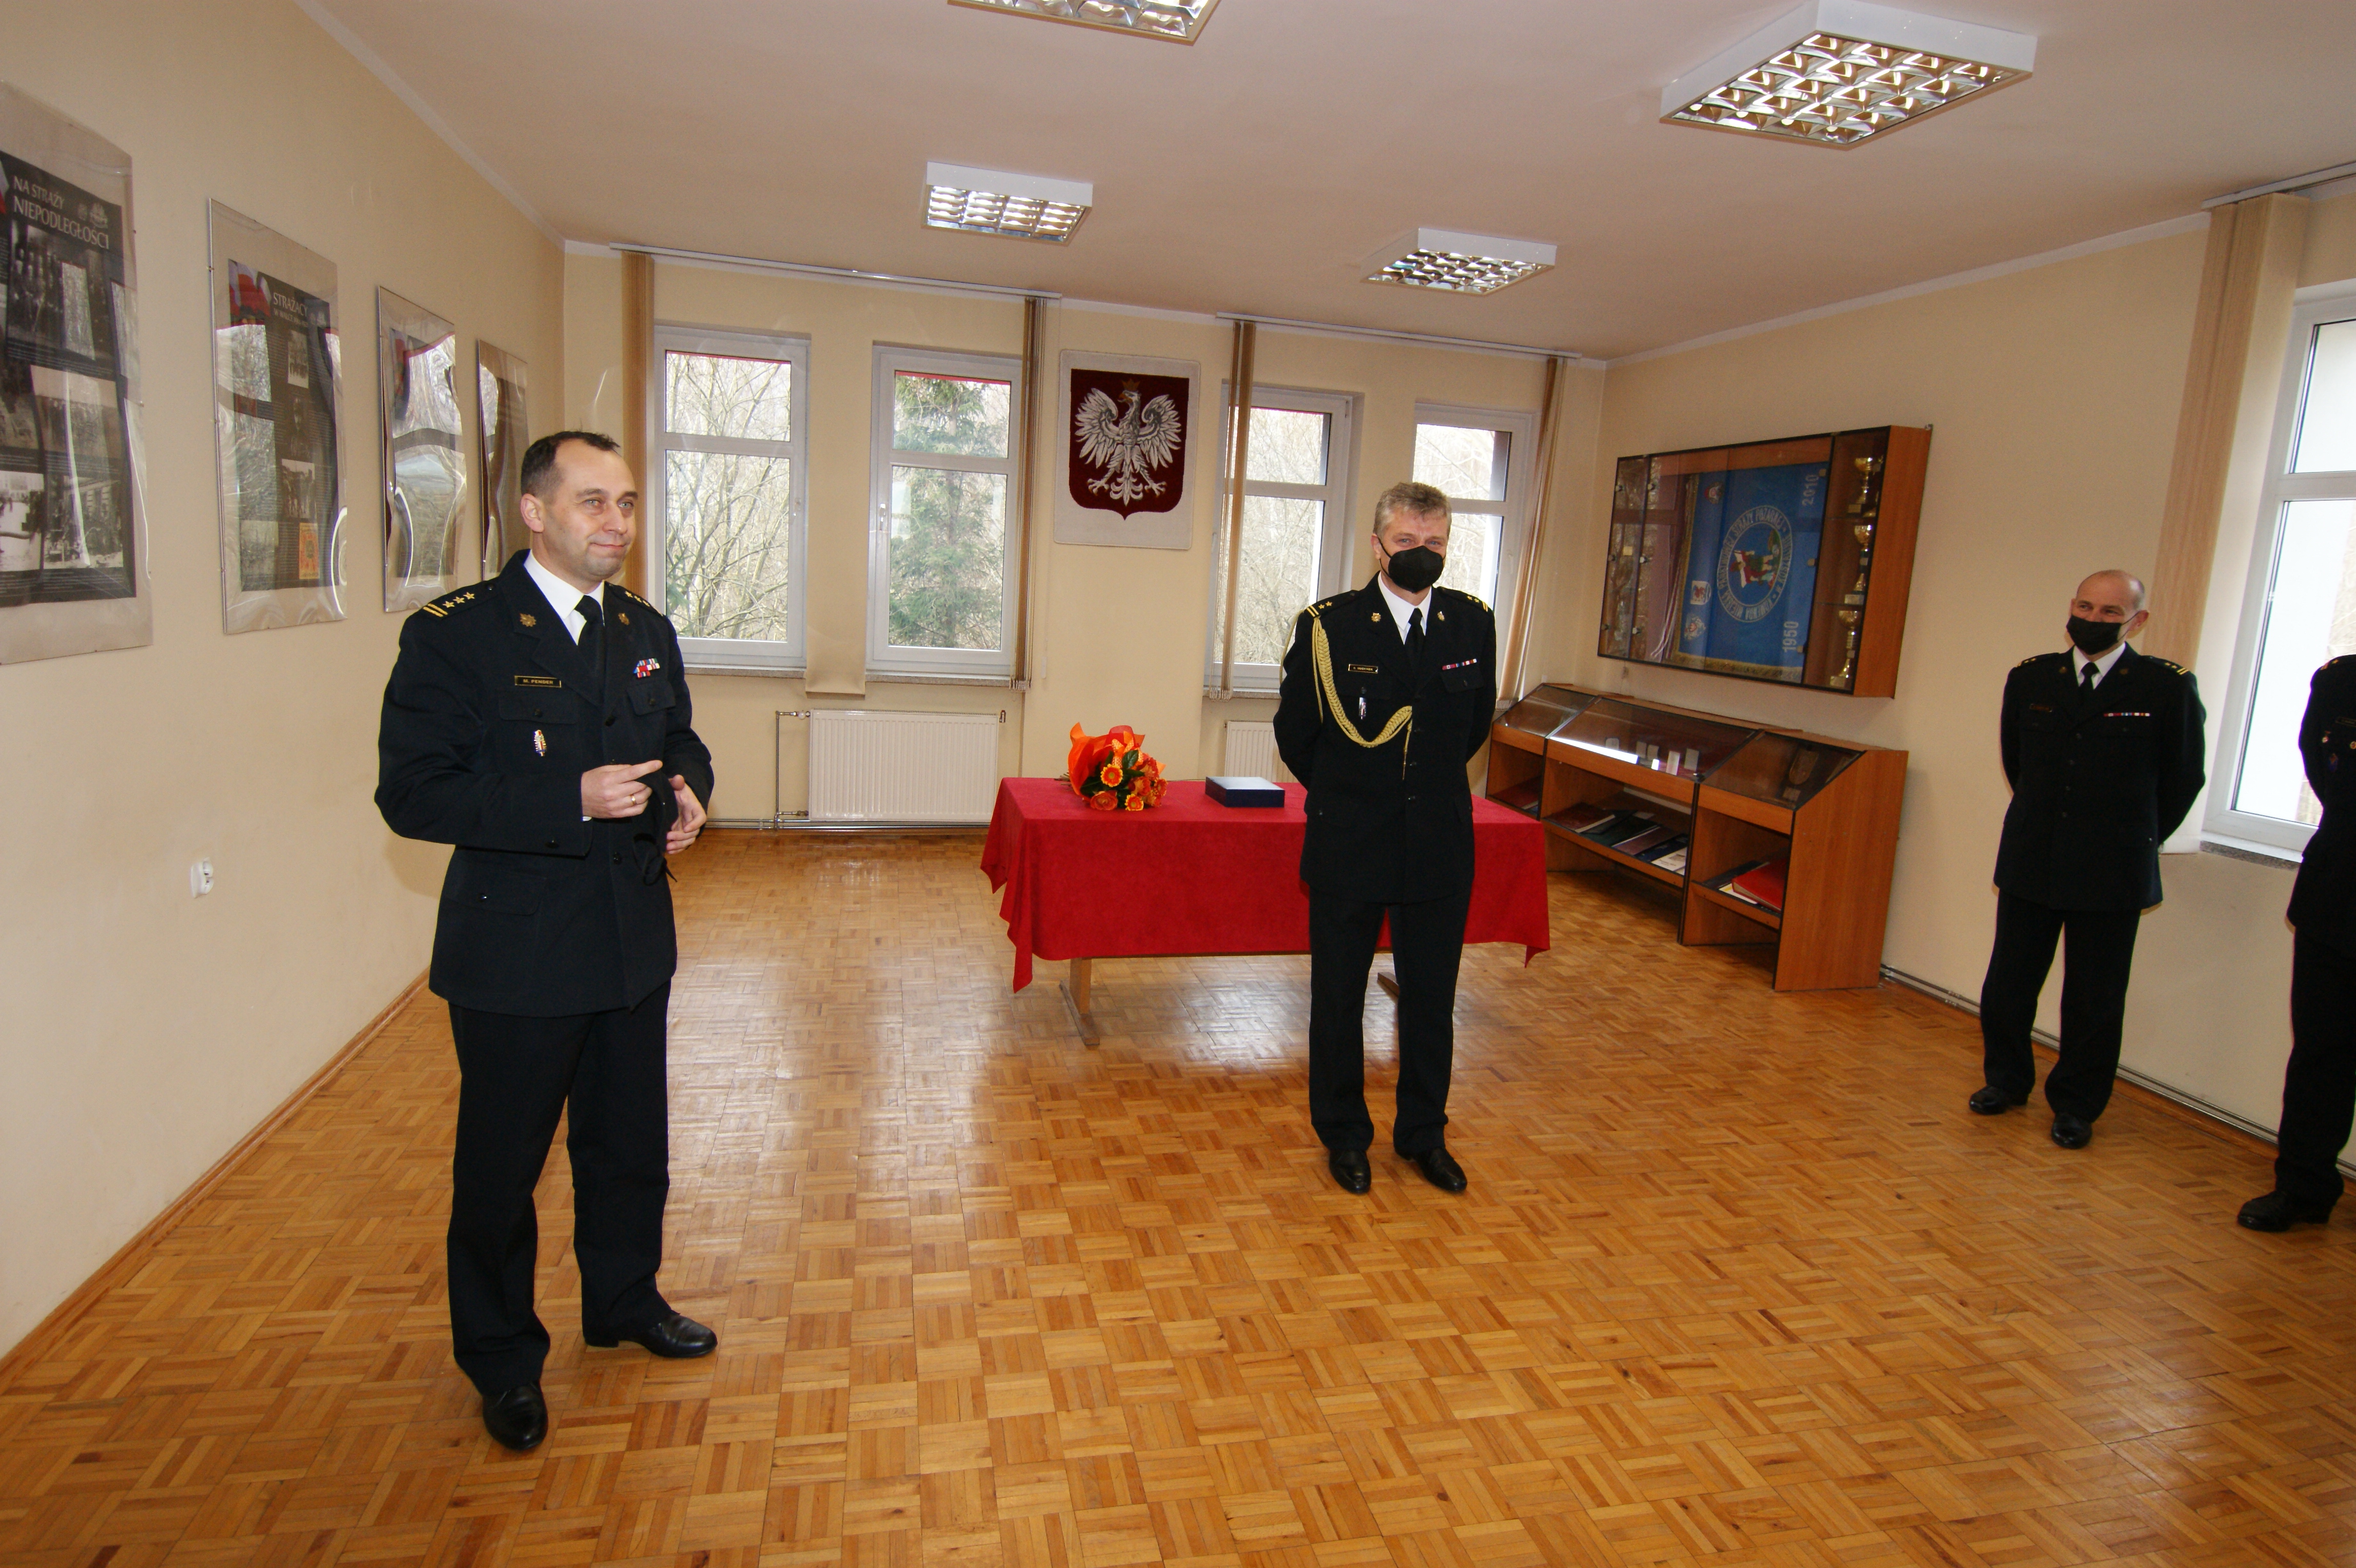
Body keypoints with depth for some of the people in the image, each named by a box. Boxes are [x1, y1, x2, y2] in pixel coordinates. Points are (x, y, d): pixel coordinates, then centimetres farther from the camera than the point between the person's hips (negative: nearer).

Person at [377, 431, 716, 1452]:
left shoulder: (647, 632, 7)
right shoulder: (453, 636, -13)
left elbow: (682, 745, 19)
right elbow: (410, 794, -18)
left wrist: (687, 795, -5)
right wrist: (572, 801, -27)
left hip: (633, 944, 6)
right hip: (515, 956, -5)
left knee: (630, 1145, 20)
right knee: (501, 1168, 11)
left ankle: (624, 1302, 44)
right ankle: (503, 1360, 34)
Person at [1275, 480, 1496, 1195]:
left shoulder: (1473, 623, 0)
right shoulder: (1327, 626, -10)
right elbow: (1295, 734, 2)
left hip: (1440, 847, 3)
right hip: (1348, 846, -2)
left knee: (1431, 999, 13)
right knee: (1338, 997, 11)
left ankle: (1424, 1134, 33)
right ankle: (1344, 1136, 30)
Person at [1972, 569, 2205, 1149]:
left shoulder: (2168, 687, -6)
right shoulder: (2030, 679, 3)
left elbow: (2183, 777, 4)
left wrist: (2134, 842, 11)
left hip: (2113, 876, -2)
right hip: (2030, 864, 3)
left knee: (2094, 1001, 6)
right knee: (2008, 982, 9)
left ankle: (2076, 1107, 22)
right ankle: (2007, 1080, 29)